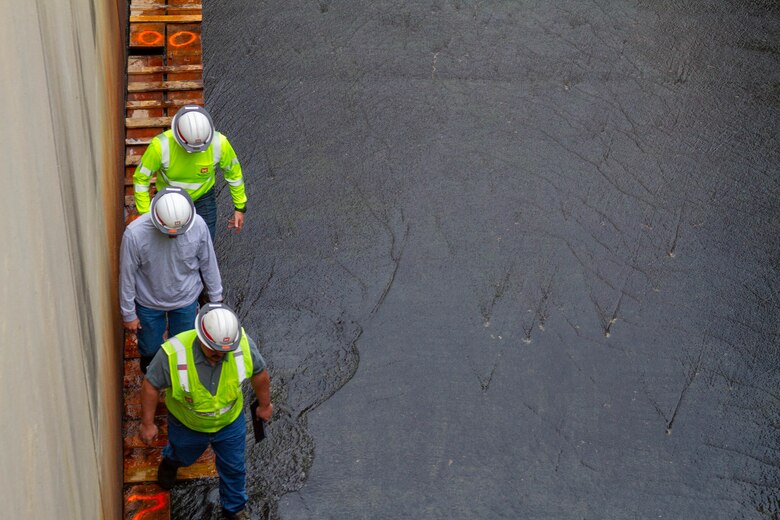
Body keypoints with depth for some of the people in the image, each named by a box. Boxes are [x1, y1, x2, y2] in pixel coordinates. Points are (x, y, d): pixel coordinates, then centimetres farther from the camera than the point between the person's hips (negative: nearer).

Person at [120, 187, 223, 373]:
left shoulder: (198, 226, -28)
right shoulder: (135, 234, -34)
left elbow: (208, 263, -10)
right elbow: (127, 275, -19)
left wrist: (216, 298, 1)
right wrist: (129, 314, -8)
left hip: (186, 300, 1)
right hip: (148, 302, -1)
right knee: (150, 347, 23)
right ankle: (149, 358, 60)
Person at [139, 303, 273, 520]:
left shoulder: (243, 344, -33)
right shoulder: (174, 353, -39)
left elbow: (259, 373, -12)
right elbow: (151, 385, -22)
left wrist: (265, 405, 4)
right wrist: (147, 424, -11)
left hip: (230, 421, 1)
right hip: (186, 425, -1)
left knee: (234, 467, 21)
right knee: (183, 455, 31)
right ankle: (171, 461, 68)